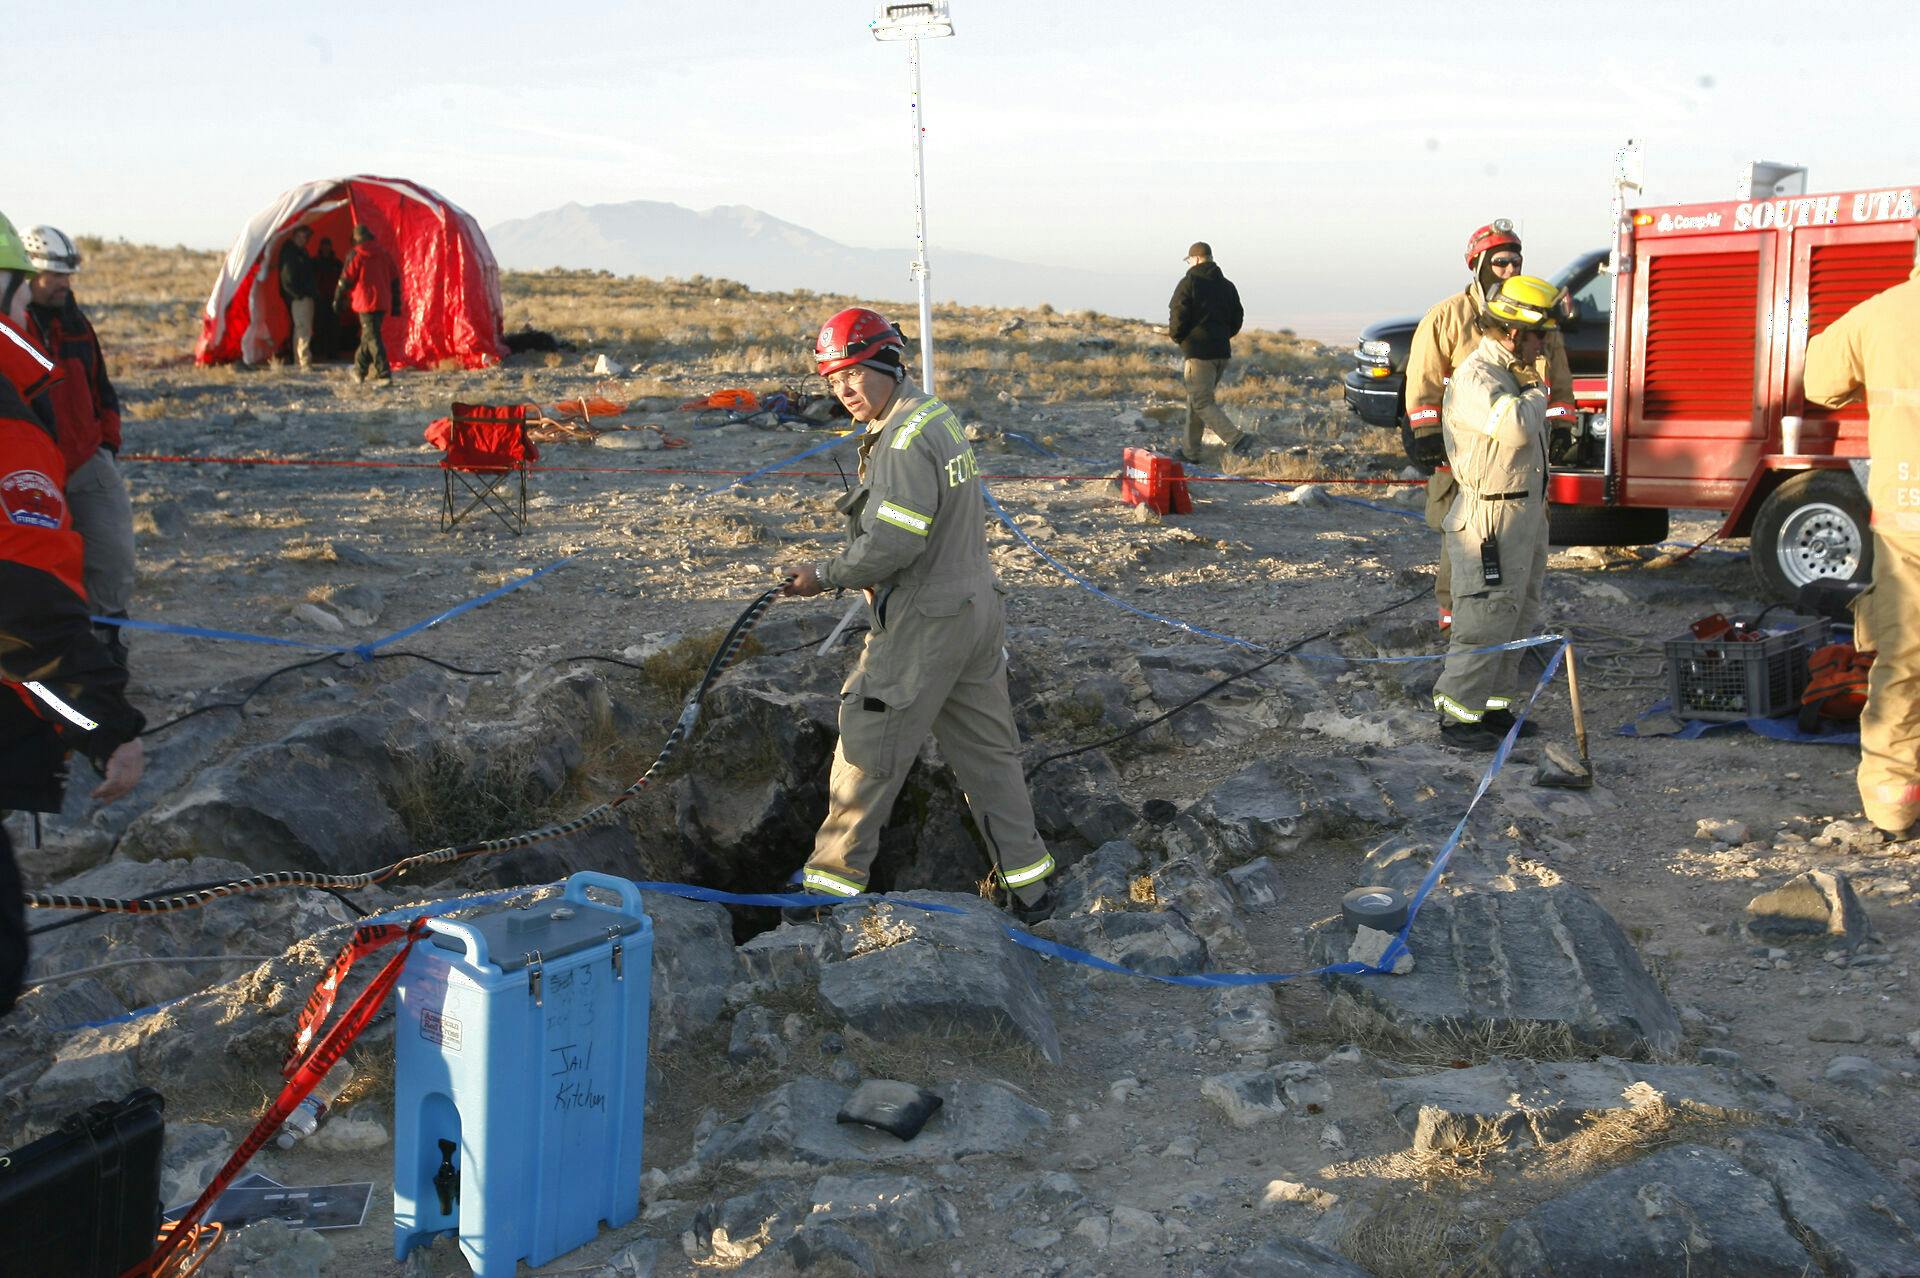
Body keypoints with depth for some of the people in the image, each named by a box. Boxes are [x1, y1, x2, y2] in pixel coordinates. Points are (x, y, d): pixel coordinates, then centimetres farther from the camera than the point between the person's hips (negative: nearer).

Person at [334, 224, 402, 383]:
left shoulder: (355, 256, -6)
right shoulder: (385, 254, 10)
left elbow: (346, 280, -2)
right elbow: (395, 280, 12)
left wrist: (338, 299, 12)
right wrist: (396, 304, 18)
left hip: (366, 303, -6)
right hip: (383, 303, 6)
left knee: (372, 338, -7)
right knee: (369, 336, 18)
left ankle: (384, 373, -15)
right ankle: (360, 370, 28)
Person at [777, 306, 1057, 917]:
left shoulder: (905, 439, -20)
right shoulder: (937, 416, 11)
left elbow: (892, 545, -25)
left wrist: (824, 577, -12)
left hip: (925, 622, -10)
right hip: (977, 608, 10)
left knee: (868, 748, 3)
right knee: (987, 747, 16)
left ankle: (835, 877, 13)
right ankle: (1026, 877, 22)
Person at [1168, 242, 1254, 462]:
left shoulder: (1189, 283, -8)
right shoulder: (1227, 285, 14)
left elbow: (1178, 316, -14)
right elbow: (1237, 319, 15)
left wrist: (1176, 336, 5)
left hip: (1199, 352, -8)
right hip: (1222, 351, 8)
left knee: (1201, 402, -6)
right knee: (1196, 399, 17)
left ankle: (1236, 438, -22)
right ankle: (1191, 451, 21)